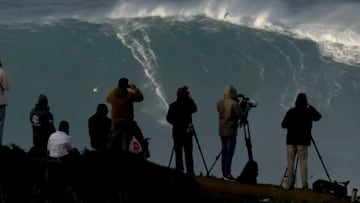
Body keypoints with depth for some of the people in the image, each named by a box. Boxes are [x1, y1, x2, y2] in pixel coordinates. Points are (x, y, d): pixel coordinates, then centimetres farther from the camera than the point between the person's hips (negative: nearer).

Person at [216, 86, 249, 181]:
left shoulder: (219, 103, 7)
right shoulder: (234, 104, -14)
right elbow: (242, 117, -14)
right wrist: (246, 109, 4)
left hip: (222, 131, 7)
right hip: (231, 132, -7)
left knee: (224, 152, 12)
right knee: (229, 153, -5)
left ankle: (224, 173, 14)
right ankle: (227, 174, -7)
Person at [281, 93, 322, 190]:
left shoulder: (290, 112, 1)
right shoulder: (308, 112, -1)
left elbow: (283, 125, 2)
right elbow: (318, 116, 19)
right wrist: (310, 107, 23)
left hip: (291, 140, 1)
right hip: (303, 140, -1)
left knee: (290, 162, 2)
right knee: (303, 162, -2)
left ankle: (290, 184, -4)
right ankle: (304, 183, -13)